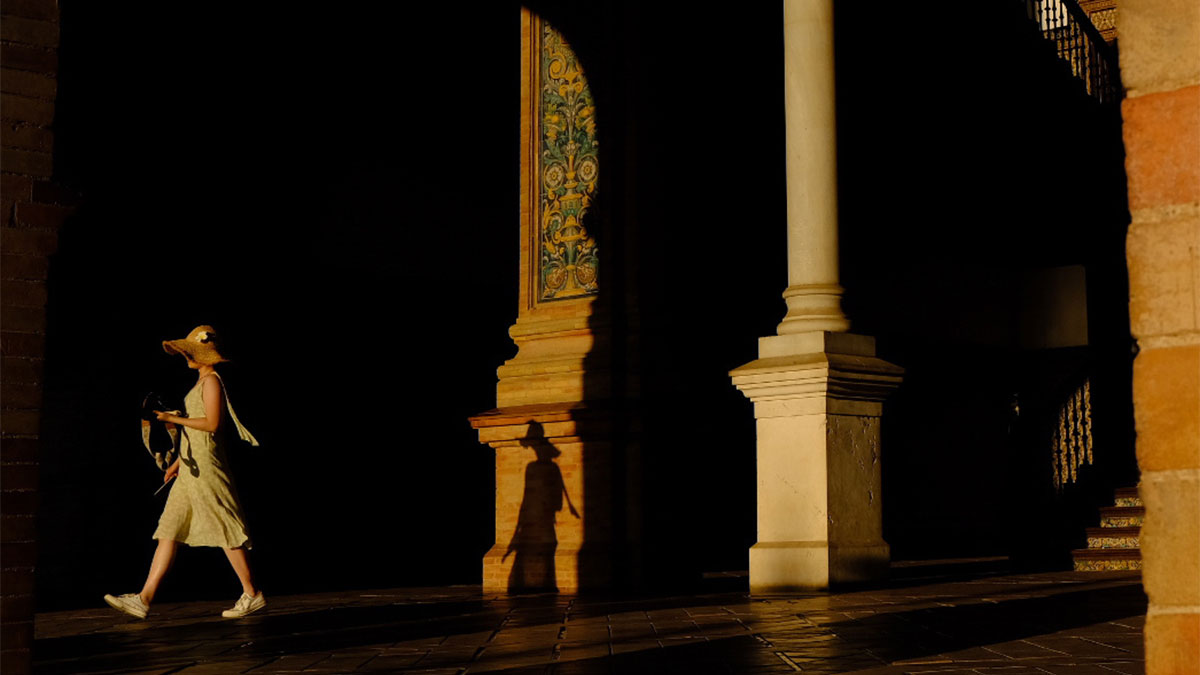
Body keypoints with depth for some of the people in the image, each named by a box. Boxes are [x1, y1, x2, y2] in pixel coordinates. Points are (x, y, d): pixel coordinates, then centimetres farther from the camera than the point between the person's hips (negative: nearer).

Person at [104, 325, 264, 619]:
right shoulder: (202, 382, 20)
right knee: (169, 529, 5)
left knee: (225, 529, -6)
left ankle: (252, 594, 1)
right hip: (192, 466, 10)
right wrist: (179, 461, 22)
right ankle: (144, 598, 4)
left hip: (205, 464, -10)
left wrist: (173, 418, -13)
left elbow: (212, 424, -18)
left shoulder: (212, 381, -9)